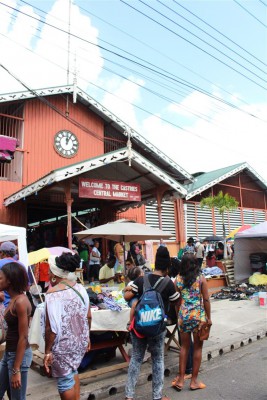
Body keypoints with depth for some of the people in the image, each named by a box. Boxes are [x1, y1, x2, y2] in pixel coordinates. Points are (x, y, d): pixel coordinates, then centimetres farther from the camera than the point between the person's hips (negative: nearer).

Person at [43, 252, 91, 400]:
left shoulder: (52, 294, -20)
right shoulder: (80, 288, -2)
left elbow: (51, 327, -21)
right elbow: (88, 317, 5)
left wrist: (48, 351, -9)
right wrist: (86, 337, 18)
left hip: (63, 345, -6)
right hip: (80, 341, 6)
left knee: (65, 381, 12)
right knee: (72, 372, 27)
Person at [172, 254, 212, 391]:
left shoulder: (178, 279, -2)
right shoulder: (201, 279, -7)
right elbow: (206, 300, -6)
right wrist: (208, 317, 4)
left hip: (183, 315, 2)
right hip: (198, 315, -2)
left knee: (184, 346, 16)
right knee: (197, 347, 12)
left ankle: (181, 379, 22)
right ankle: (194, 381, 21)